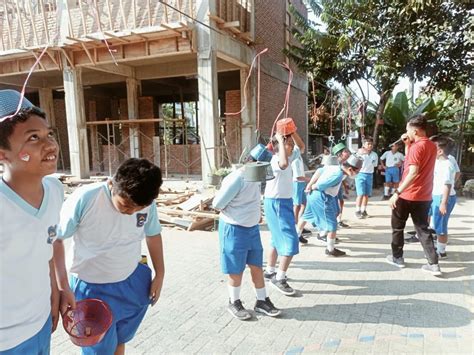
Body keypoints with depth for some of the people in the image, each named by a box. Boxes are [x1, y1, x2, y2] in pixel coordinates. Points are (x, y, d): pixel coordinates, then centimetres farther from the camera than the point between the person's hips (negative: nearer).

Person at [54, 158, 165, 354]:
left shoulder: (147, 203, -14)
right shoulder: (84, 199, -26)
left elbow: (153, 234, 4)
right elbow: (55, 239, -15)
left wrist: (160, 274, 8)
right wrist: (63, 287, -15)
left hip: (133, 282, 3)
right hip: (92, 288, -3)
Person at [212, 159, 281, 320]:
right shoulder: (236, 179, -25)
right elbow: (217, 204, -20)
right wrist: (234, 215, -3)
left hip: (253, 228, 7)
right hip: (234, 230, -7)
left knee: (257, 266, 15)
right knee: (236, 270, 8)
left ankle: (262, 301, 30)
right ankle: (234, 303, 29)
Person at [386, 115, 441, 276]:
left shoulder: (417, 147, -18)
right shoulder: (432, 146, 9)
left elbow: (413, 172, -28)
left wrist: (397, 192, -29)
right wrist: (407, 145, 10)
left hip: (408, 195, -7)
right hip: (424, 196, 7)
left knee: (397, 227, 11)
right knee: (423, 229, 12)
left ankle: (397, 258, 22)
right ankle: (434, 264, 7)